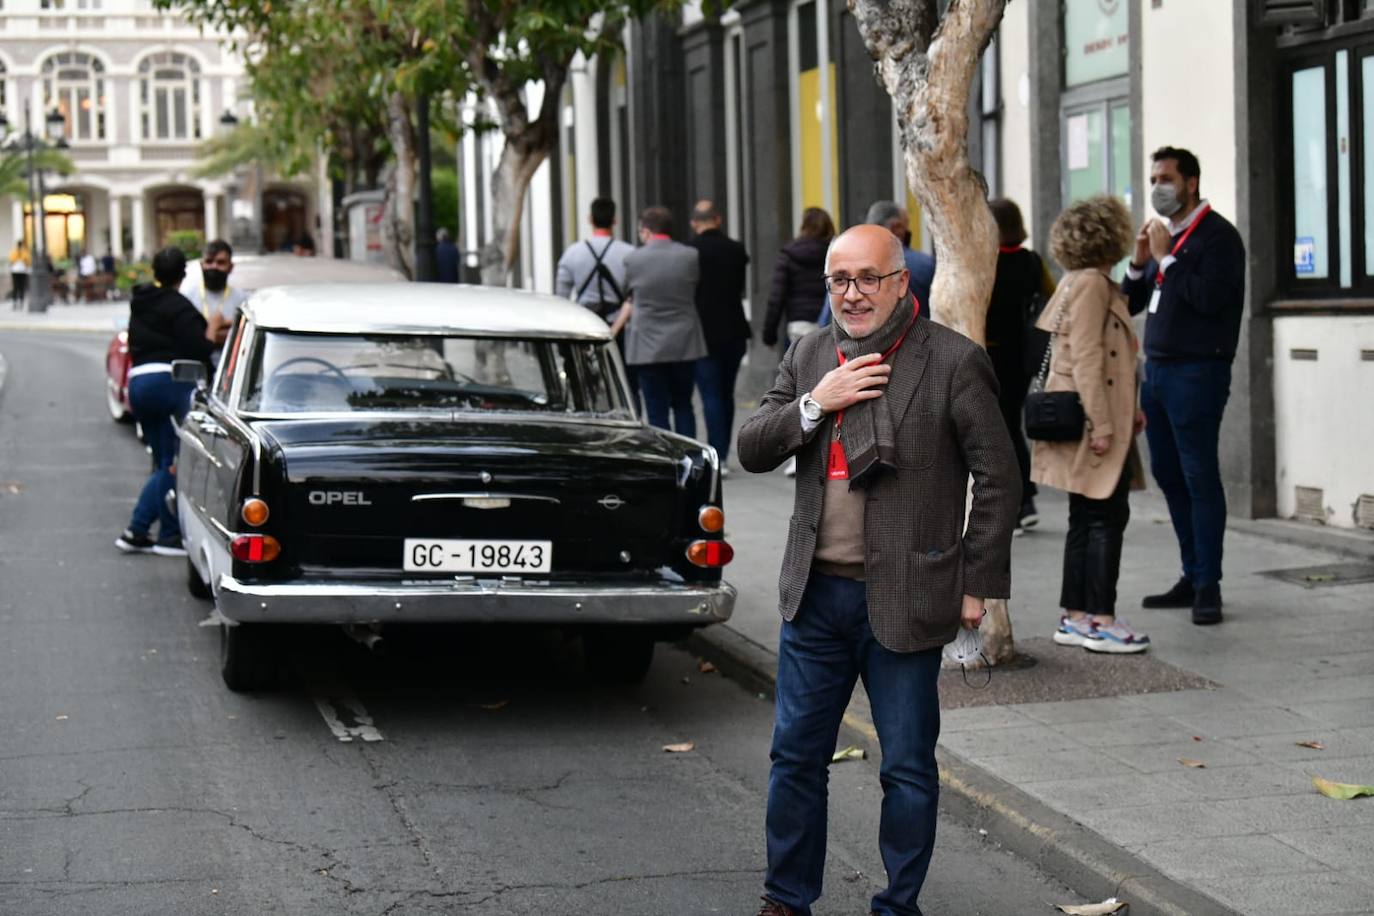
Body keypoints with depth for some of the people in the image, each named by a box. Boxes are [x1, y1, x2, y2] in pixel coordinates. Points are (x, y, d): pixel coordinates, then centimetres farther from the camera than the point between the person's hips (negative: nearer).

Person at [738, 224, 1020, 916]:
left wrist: (978, 585, -7)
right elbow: (751, 451, 6)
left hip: (902, 600, -4)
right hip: (815, 595, 5)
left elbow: (999, 479, -5)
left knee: (907, 768, 6)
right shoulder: (809, 356, 9)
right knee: (796, 756, 12)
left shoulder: (952, 361, -7)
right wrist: (814, 405, -11)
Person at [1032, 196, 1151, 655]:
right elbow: (1086, 359, -20)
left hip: (1093, 420, 10)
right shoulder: (1090, 284, -14)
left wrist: (1128, 409, 24)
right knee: (1107, 517, -7)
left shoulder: (1089, 283, 17)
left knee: (1087, 520, 12)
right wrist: (1101, 423, -22)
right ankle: (1101, 621, -5)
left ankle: (1075, 618, 16)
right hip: (1092, 420, -10)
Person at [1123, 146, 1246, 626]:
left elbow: (1209, 297, -21)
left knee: (1200, 476, -7)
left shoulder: (1217, 235, -7)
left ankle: (1208, 586, -3)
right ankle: (1192, 577, 19)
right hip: (1156, 367, 8)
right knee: (1169, 475, 11)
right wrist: (1139, 262, 2)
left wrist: (1166, 257, -14)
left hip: (1197, 371, -8)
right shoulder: (1162, 233, 17)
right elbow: (1132, 303, 18)